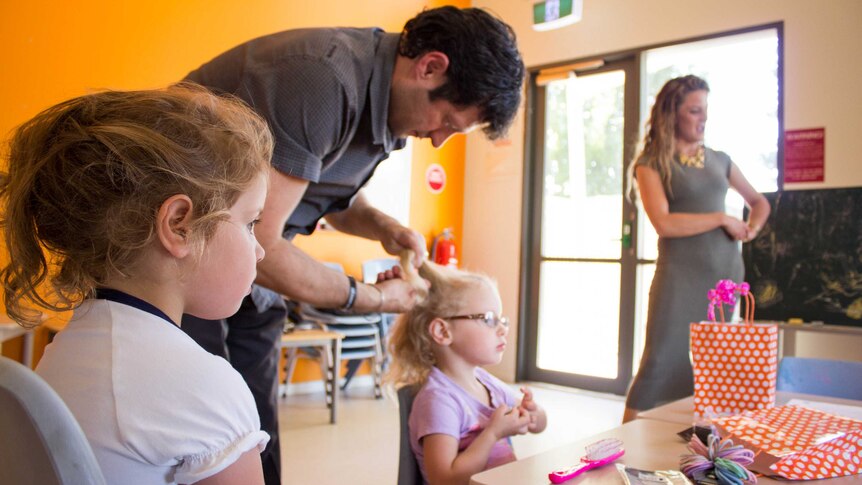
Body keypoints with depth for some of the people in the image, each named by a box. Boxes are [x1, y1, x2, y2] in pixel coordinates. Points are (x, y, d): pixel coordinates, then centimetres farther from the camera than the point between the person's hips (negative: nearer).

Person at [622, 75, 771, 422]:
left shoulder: (719, 160, 14)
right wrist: (723, 219, -8)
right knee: (662, 363, -8)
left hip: (726, 272, 5)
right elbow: (664, 223, -15)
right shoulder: (652, 163, -1)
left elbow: (759, 203, 26)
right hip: (680, 274, -5)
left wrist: (751, 230, 5)